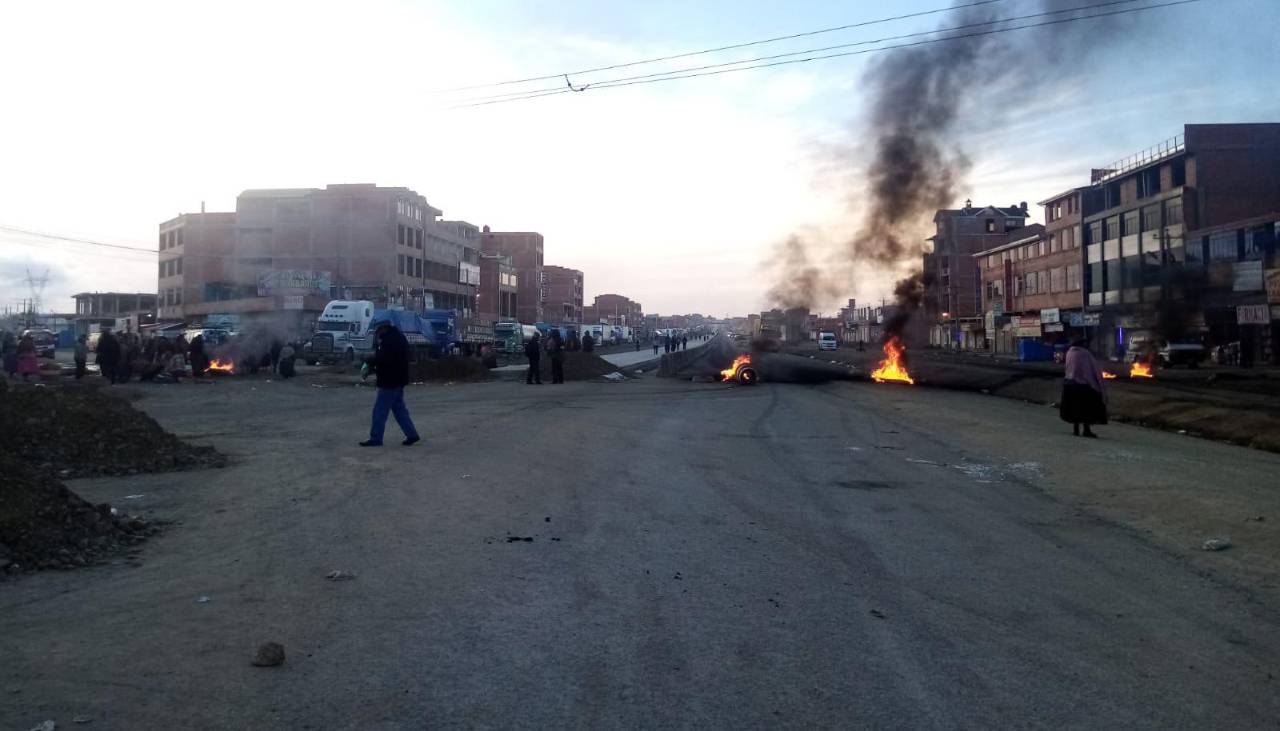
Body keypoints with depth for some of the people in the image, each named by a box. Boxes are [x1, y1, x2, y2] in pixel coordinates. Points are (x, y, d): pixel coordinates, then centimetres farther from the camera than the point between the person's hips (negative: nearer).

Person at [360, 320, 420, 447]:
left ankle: (375, 438, 2)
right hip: (398, 380, 10)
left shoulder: (389, 340, -18)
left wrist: (370, 362, -9)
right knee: (399, 408, 15)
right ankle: (412, 434, 15)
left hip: (390, 381, -10)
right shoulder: (398, 337, 14)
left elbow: (383, 358, -27)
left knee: (380, 410, -3)